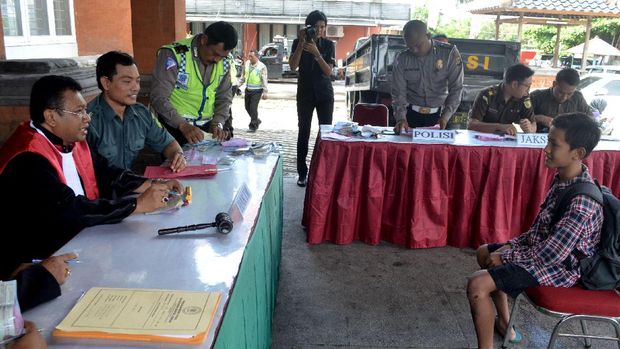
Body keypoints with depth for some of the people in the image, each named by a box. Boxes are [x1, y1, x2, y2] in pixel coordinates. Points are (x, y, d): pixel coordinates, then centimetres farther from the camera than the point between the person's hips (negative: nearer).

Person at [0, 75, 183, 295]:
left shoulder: (71, 140, 4)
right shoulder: (26, 161, -22)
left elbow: (106, 175, 10)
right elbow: (70, 212, -29)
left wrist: (153, 185, -5)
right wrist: (138, 204, -25)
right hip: (46, 262, -8)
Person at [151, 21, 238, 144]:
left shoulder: (224, 62, 3)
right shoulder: (174, 54, -15)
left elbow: (224, 97, 9)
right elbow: (159, 97, -19)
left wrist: (218, 123, -9)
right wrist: (183, 125, -31)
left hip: (206, 126, 5)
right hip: (175, 125, -5)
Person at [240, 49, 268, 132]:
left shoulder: (262, 67, -11)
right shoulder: (247, 63, 4)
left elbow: (264, 81, -10)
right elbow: (243, 76, 15)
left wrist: (265, 92, -13)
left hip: (256, 91, -6)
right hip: (248, 89, 6)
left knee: (253, 108, -10)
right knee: (247, 107, 13)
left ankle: (253, 126, 2)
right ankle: (256, 120, 34)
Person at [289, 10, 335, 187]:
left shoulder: (329, 44, 0)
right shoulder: (298, 42, 0)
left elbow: (328, 71, -10)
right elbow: (293, 66, -13)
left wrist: (316, 53, -23)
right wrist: (301, 43, -21)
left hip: (325, 94, 0)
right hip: (305, 93, 0)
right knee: (304, 132, -1)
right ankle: (302, 173, 3)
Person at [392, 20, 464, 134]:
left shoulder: (449, 53, -9)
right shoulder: (402, 59, -5)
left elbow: (456, 88, -7)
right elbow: (398, 92, -5)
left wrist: (446, 116, -17)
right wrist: (401, 118, -21)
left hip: (439, 115, 0)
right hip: (411, 115, 1)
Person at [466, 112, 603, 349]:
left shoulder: (581, 201, -31)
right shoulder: (564, 178, -3)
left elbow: (550, 255, -28)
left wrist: (506, 256, -15)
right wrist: (511, 245, 1)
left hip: (559, 266, -10)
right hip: (540, 248, 10)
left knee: (477, 284, -20)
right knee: (484, 252, 21)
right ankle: (505, 325, 28)